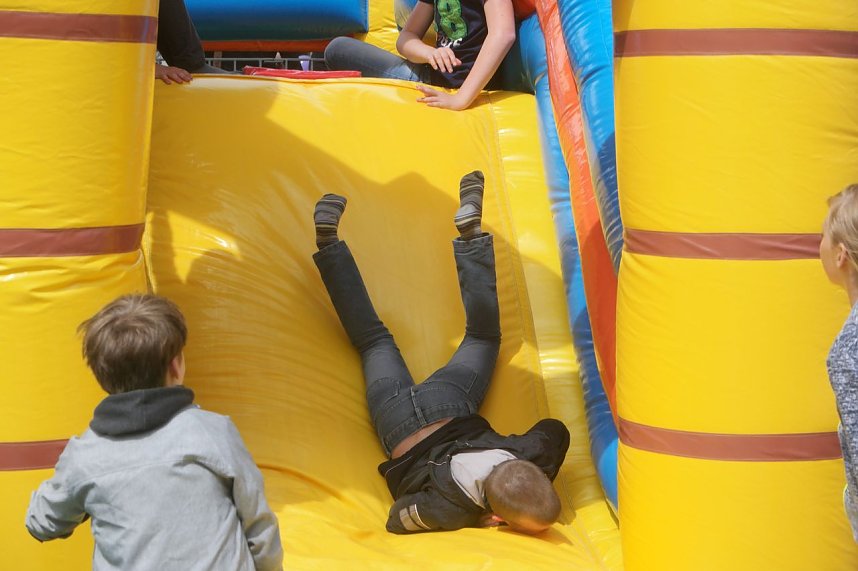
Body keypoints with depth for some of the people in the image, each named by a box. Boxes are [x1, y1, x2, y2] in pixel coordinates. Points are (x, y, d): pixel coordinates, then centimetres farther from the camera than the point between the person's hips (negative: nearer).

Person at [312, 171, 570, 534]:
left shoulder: (531, 455, -34)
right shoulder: (449, 508, -45)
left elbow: (555, 429, -12)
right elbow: (396, 520, -27)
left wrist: (540, 491, -17)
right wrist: (476, 521, -31)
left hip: (450, 404, 2)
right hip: (398, 418, -1)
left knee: (483, 334, 31)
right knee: (373, 340, 25)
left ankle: (470, 230, 37)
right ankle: (328, 244, 34)